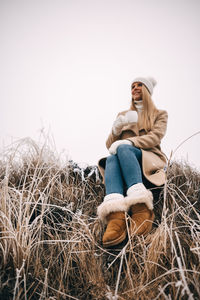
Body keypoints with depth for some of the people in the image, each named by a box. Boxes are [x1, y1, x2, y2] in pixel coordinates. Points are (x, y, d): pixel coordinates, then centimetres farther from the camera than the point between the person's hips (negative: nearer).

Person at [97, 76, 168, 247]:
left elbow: (155, 137, -3)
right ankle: (116, 217, -60)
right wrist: (116, 128, -5)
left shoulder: (160, 114, 19)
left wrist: (128, 142, -21)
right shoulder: (124, 115, 28)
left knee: (123, 148, -35)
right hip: (125, 162, 2)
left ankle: (142, 208, -51)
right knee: (112, 158, -35)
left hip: (149, 161, -2)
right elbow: (109, 145, 18)